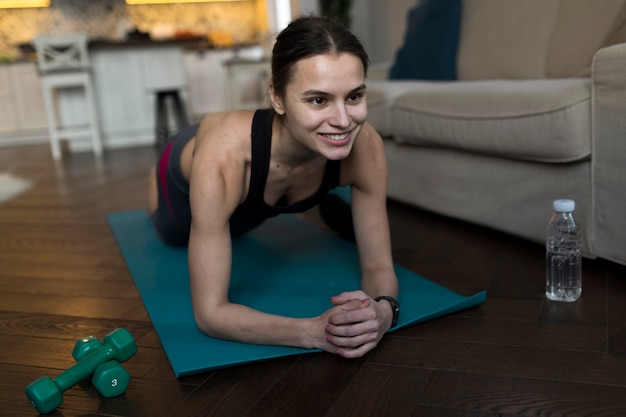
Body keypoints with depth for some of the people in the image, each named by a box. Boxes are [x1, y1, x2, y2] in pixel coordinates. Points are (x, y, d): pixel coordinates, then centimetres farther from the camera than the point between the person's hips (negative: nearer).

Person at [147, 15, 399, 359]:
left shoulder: (365, 146, -39)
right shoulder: (223, 154, -50)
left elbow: (378, 264, -29)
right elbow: (209, 312, -45)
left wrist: (383, 309, -51)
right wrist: (313, 331, -58)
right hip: (185, 178, -2)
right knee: (174, 235, 36)